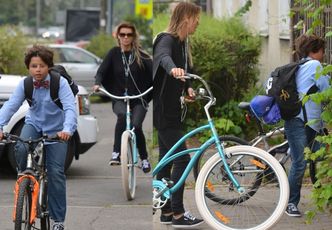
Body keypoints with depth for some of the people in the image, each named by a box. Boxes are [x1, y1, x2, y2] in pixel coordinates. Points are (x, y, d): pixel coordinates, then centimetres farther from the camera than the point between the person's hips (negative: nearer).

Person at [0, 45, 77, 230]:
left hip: (56, 130, -2)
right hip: (34, 124, 2)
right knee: (21, 148, -31)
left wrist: (67, 130, -49)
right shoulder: (25, 84, -12)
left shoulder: (60, 83, -21)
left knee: (56, 172, -10)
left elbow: (70, 108, -31)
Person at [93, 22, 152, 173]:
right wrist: (97, 83, -22)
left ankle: (144, 158, 2)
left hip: (139, 99, 0)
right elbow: (102, 71, -1)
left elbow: (153, 71, -7)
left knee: (136, 125, -21)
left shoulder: (141, 55, 3)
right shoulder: (114, 54, 6)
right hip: (119, 98, 0)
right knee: (122, 116, -33)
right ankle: (116, 153, -30)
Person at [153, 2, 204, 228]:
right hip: (163, 110, -9)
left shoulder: (182, 43, 13)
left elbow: (186, 69, 16)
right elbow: (164, 57, -39)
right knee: (182, 158, -10)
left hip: (172, 110, 9)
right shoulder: (167, 40, -17)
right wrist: (173, 69, -60)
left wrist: (188, 87, -4)